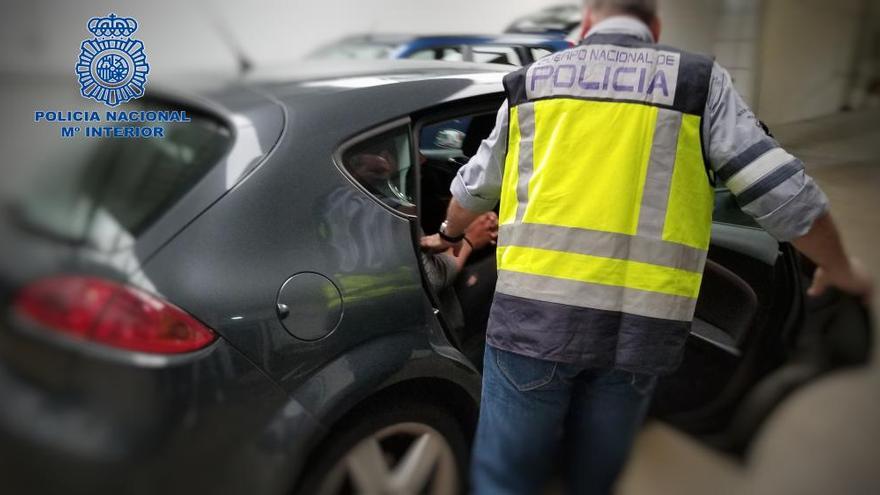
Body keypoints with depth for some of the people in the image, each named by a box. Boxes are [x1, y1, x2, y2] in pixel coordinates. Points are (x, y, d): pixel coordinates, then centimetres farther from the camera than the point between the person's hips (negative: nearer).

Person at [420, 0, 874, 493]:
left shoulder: (533, 79, 13)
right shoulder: (701, 82, 8)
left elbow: (475, 187, 23)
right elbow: (783, 191, 4)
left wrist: (450, 235, 43)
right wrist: (840, 270, 22)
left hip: (535, 310, 0)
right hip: (640, 325, 1)